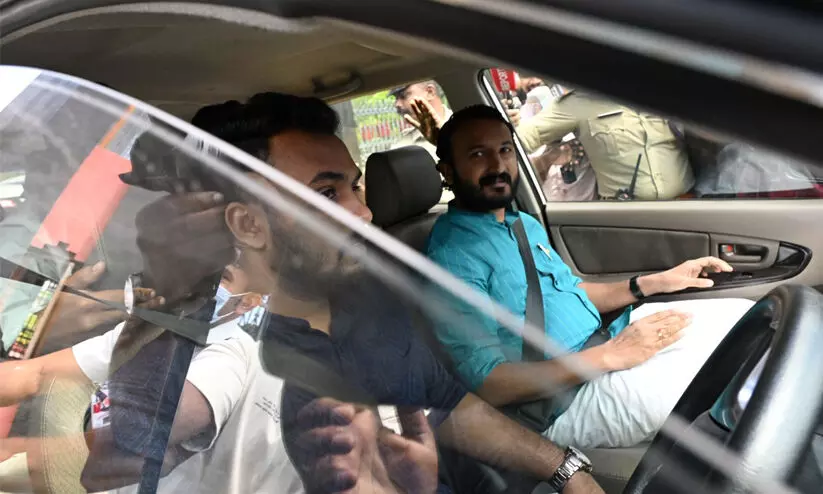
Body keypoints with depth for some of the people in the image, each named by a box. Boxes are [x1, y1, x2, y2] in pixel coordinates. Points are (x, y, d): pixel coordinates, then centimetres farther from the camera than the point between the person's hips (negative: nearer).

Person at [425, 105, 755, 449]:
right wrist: (610, 356, -25)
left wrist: (654, 282, 9)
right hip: (565, 403, -9)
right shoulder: (452, 255, -18)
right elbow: (487, 385, -23)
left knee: (740, 314, 3)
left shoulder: (525, 224, 13)